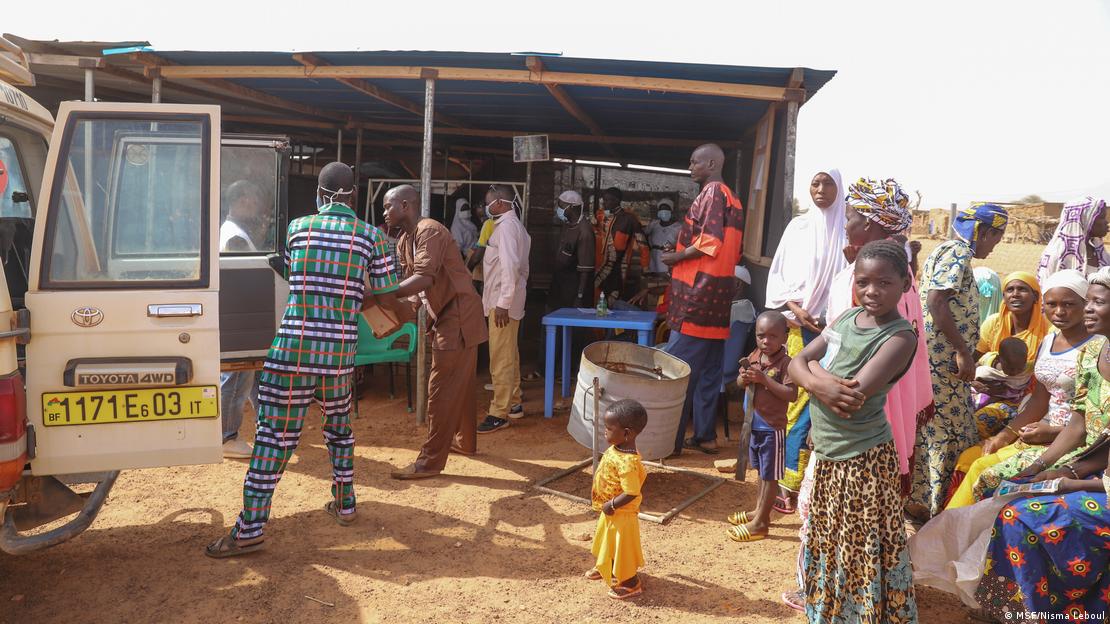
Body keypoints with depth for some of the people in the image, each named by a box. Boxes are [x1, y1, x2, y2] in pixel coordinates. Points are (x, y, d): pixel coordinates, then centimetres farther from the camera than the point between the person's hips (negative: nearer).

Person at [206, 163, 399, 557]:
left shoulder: (297, 228, 4)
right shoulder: (371, 236, 2)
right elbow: (386, 295, 8)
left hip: (293, 346, -2)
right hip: (340, 350, 2)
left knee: (275, 433, 0)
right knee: (339, 425, 22)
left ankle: (250, 528, 3)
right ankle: (345, 505, 32)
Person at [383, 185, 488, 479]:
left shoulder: (429, 231, -20)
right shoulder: (404, 241, 11)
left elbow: (424, 278, -32)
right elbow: (411, 280, 10)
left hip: (458, 316, -10)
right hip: (445, 315, 10)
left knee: (442, 388, -7)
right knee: (460, 383, 20)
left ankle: (430, 460, -2)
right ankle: (465, 441, 35)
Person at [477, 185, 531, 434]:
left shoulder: (506, 226, -15)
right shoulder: (515, 225, 17)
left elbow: (510, 266, -25)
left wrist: (503, 303, -25)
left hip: (502, 303, -11)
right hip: (509, 300, 11)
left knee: (500, 358, -6)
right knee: (509, 355, 17)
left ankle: (499, 413, -1)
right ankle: (513, 403, 27)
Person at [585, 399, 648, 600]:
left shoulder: (627, 462, -36)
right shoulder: (616, 448, -7)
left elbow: (631, 493, -34)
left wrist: (610, 505, -24)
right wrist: (596, 492, 5)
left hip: (621, 514, -9)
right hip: (609, 512, 9)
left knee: (622, 546, 11)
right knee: (606, 539, 30)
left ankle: (631, 584, 32)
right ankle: (603, 567, 55)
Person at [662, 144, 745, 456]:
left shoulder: (712, 192, -8)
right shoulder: (733, 199, 20)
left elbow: (710, 241, -20)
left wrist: (676, 257, -8)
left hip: (698, 292, -10)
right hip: (719, 295, 10)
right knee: (709, 369, 11)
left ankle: (672, 438, -4)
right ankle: (705, 435, 16)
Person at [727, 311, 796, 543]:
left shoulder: (785, 363, -18)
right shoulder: (754, 357, 1)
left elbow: (791, 394, -25)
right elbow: (740, 382, 10)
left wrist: (764, 379, -29)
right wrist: (745, 378, -13)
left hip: (773, 427, -7)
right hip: (754, 423, 7)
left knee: (770, 475, 6)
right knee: (761, 470, 22)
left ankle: (760, 522, 14)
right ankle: (759, 510, 38)